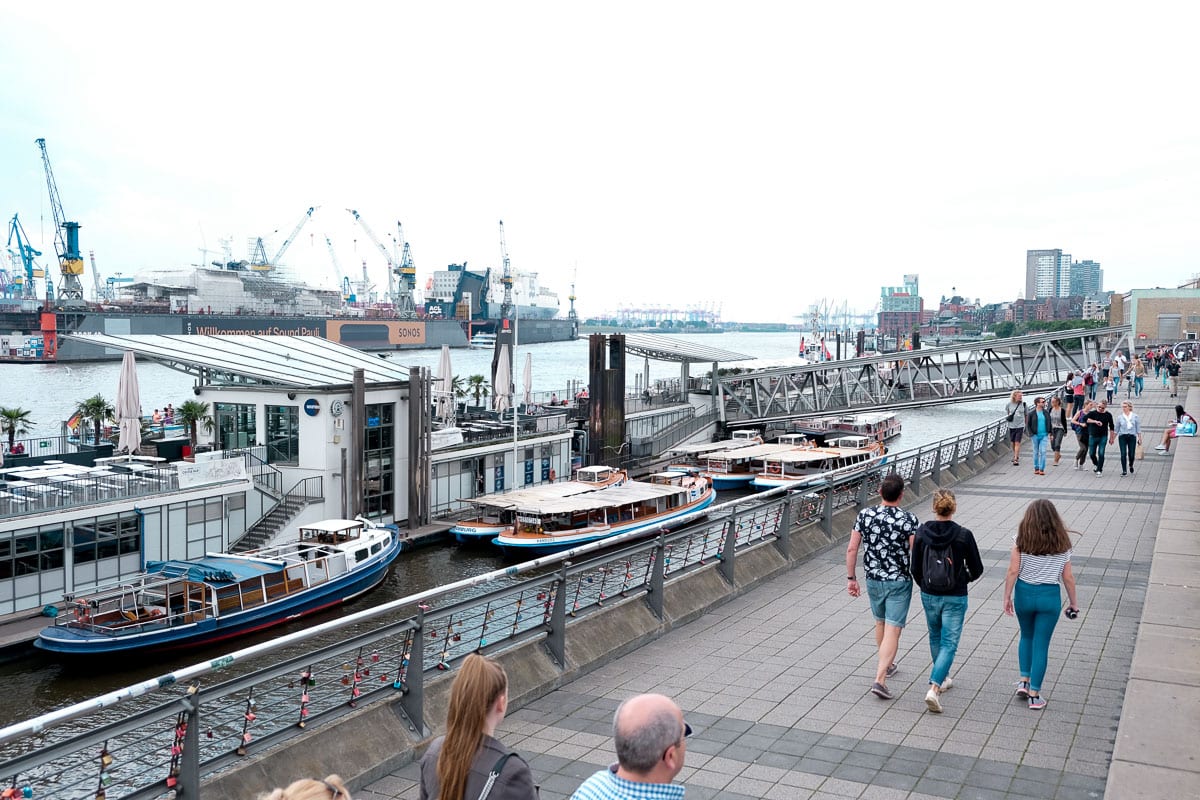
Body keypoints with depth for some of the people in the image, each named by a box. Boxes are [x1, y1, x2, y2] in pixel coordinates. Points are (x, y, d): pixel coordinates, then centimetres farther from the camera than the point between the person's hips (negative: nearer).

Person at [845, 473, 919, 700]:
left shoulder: (865, 515, -4)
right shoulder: (908, 519, -14)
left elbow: (852, 548, -3)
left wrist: (850, 578, 6)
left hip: (873, 579, 4)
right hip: (899, 582, -4)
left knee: (880, 623, 24)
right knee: (892, 630, -3)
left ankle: (886, 665, 42)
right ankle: (879, 679, -13)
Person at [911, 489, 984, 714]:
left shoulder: (922, 532, -9)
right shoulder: (963, 535, -15)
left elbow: (915, 568, -1)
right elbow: (977, 569, -5)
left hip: (929, 596, 3)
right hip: (955, 598, -3)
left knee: (936, 638, 25)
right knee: (949, 643, 2)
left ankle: (942, 678, 40)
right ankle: (934, 688, -13)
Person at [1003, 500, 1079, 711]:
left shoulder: (1022, 541, -7)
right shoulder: (1061, 543, -4)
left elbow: (1013, 571, -10)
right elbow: (1068, 577, -1)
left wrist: (1007, 597, -1)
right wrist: (1073, 601, 12)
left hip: (1024, 592, 0)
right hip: (1050, 596, 0)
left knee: (1026, 636, 24)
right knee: (1041, 644, 6)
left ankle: (1024, 680, 18)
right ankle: (1034, 695, 9)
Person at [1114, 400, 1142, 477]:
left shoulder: (1135, 416, 2)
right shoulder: (1119, 417, 3)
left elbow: (1138, 428, 5)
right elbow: (1117, 429, 9)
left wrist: (1139, 438, 3)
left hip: (1132, 437, 0)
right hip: (1122, 437, 0)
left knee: (1131, 454, 2)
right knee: (1123, 454, -8)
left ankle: (1131, 465, 35)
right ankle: (1124, 471, -1)